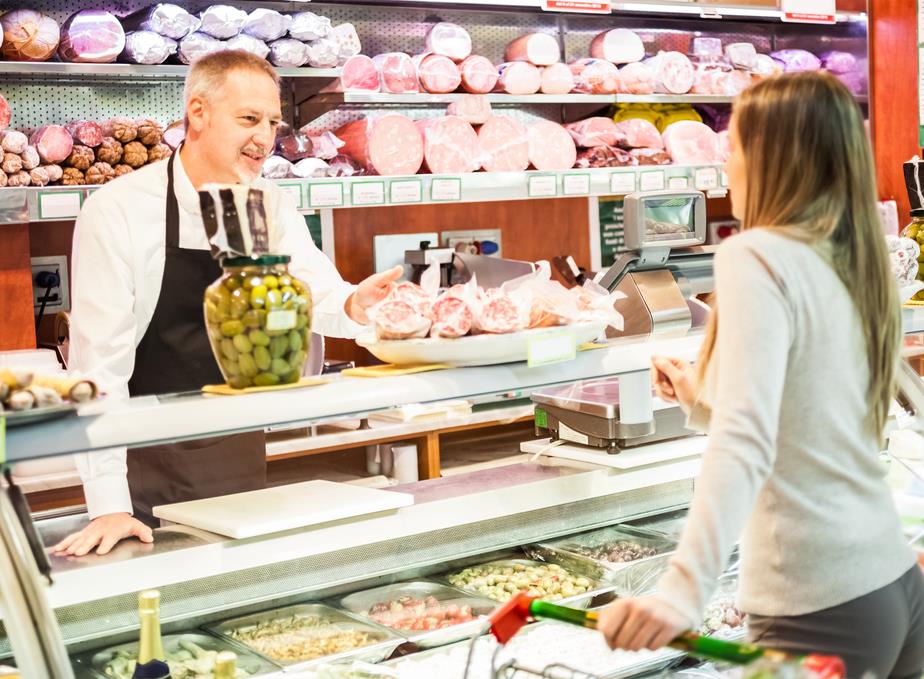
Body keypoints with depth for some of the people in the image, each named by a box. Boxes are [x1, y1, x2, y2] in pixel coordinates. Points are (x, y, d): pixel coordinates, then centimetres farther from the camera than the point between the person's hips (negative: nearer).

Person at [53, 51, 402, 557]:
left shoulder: (271, 207, -2)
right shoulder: (118, 210, -18)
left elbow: (316, 295, -12)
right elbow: (99, 360, -19)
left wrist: (353, 306, -37)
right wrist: (109, 506, -23)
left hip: (241, 457, 4)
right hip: (149, 467, -4)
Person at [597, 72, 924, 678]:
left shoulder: (757, 256, -13)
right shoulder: (858, 265, 10)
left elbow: (746, 443, -26)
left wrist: (685, 590, -33)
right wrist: (701, 399, 24)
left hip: (821, 607, -8)